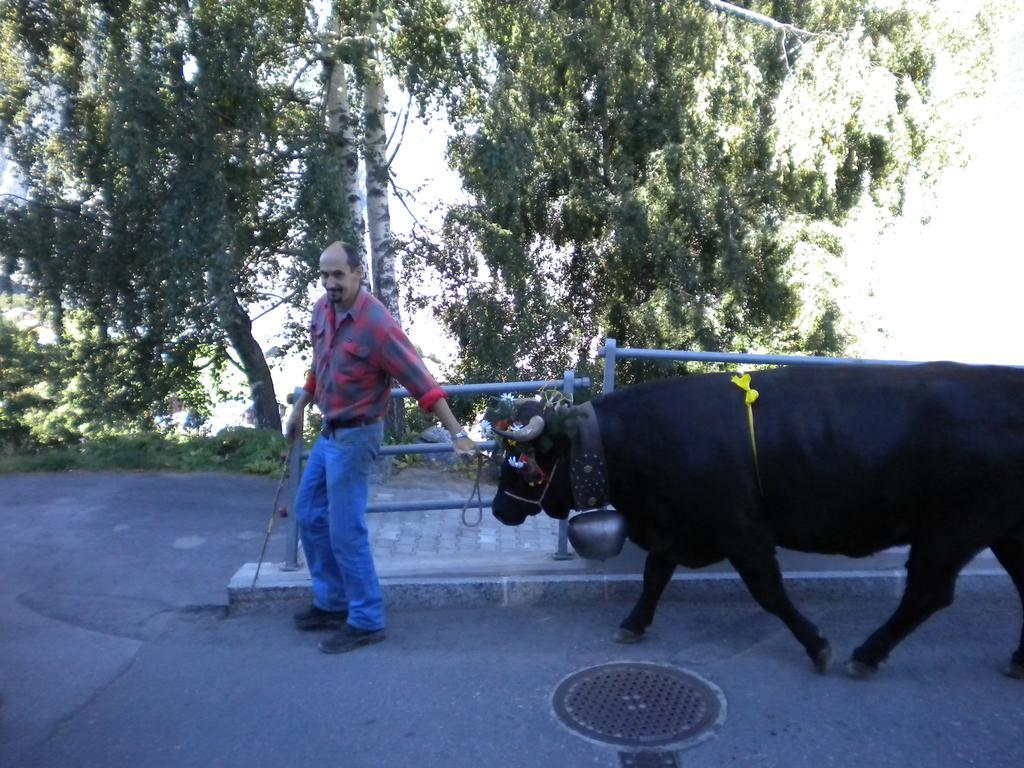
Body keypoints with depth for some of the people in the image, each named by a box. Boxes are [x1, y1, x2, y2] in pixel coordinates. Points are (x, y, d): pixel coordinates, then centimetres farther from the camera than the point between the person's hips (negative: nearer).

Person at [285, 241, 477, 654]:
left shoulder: (377, 325, -23)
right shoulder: (322, 309, 1)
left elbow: (421, 383, -24)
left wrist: (457, 434, -26)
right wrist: (298, 409, 24)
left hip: (355, 436, -9)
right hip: (329, 432, 9)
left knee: (345, 530, -4)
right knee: (309, 514, 18)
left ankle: (366, 621, 12)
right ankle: (332, 602, 32)